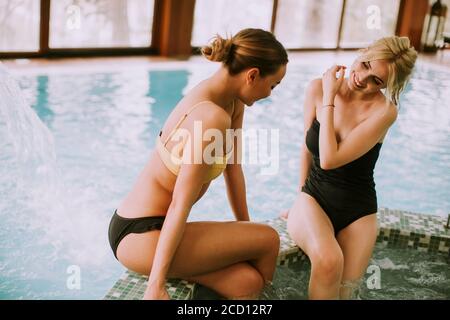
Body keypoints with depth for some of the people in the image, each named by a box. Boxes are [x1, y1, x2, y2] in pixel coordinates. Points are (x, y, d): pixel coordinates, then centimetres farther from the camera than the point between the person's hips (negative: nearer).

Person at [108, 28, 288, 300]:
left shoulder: (234, 102, 4)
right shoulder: (212, 117, -25)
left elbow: (233, 168, 11)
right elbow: (180, 206, -25)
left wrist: (245, 229, 18)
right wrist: (156, 285, -22)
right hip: (140, 236, -8)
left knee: (247, 282, -4)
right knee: (268, 240, -3)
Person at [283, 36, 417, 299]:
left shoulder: (385, 111, -16)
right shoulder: (318, 89, -7)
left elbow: (329, 159, -25)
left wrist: (329, 100, -19)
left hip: (358, 211, 0)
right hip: (314, 198, 1)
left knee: (345, 291, -17)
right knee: (329, 261, -31)